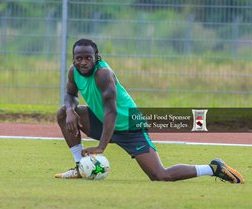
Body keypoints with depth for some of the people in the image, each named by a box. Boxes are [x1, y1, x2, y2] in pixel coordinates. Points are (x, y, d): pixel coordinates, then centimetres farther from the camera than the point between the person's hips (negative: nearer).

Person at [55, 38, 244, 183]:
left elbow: (111, 111, -35)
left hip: (129, 126, -8)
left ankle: (213, 169, -4)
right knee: (64, 113, -1)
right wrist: (70, 110, -13)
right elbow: (71, 95, 13)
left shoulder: (103, 73, -28)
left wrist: (101, 147, -41)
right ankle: (81, 167, 7)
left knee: (161, 176, -18)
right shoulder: (74, 71, -5)